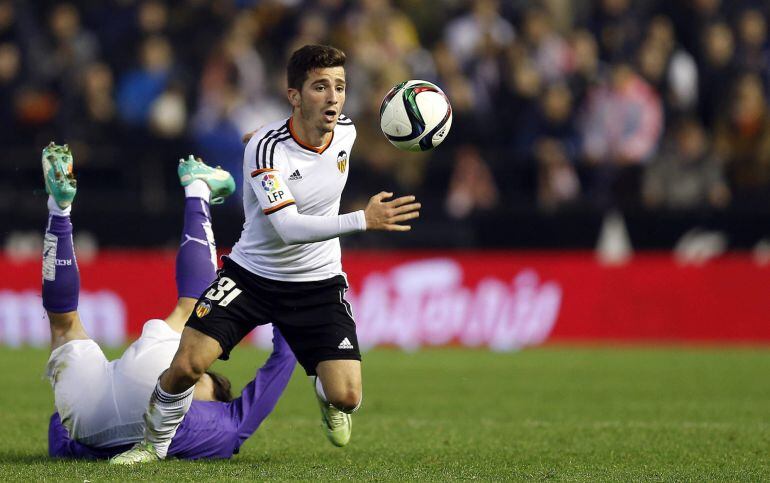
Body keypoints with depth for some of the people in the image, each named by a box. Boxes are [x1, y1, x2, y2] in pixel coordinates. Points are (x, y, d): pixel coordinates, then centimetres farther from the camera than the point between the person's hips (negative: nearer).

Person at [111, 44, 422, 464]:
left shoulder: (345, 132, -7)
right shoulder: (266, 148, -26)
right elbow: (288, 227, -37)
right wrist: (364, 221, -45)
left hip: (319, 283, 3)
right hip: (252, 275, -3)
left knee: (346, 397, -12)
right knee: (187, 365, -18)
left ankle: (324, 394, 28)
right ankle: (154, 445, 11)